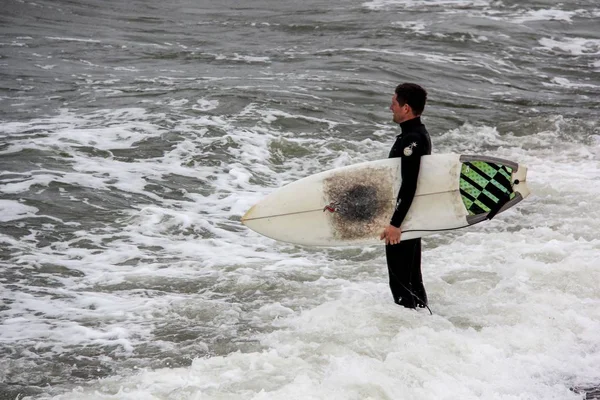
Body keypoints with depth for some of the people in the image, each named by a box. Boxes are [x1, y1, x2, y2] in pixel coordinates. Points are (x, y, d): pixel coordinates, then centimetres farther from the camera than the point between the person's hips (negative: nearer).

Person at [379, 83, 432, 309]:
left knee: (400, 281, -4)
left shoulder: (411, 140, -20)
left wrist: (395, 223, -26)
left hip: (403, 219, -11)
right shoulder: (420, 134, 12)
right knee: (413, 277, 19)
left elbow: (409, 185, -27)